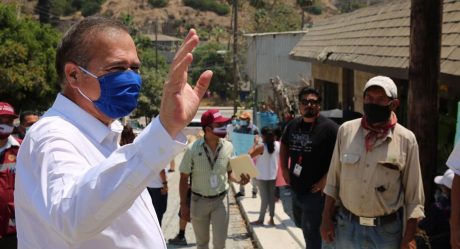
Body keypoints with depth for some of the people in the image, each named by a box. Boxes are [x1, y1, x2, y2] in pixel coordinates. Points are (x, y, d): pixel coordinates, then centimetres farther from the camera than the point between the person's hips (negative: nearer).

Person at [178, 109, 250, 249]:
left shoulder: (228, 147, -8)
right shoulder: (193, 149, -16)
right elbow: (184, 179, -7)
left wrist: (239, 179, -16)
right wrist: (183, 205, -6)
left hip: (220, 200, 1)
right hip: (199, 201, -1)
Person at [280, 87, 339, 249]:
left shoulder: (329, 127, -16)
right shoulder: (293, 125, 4)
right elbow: (284, 145, 22)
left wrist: (326, 179, -21)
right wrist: (284, 169, 12)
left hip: (314, 191, -7)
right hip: (295, 188, 7)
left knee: (310, 230, -3)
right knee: (300, 223, 25)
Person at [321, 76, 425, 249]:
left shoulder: (406, 139, -8)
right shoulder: (346, 130, -2)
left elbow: (413, 195, -4)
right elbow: (333, 180, 5)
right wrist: (327, 218, 5)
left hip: (387, 230, -2)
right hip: (347, 225, 2)